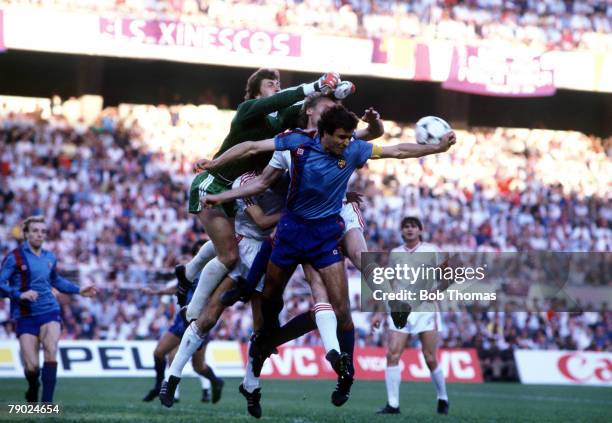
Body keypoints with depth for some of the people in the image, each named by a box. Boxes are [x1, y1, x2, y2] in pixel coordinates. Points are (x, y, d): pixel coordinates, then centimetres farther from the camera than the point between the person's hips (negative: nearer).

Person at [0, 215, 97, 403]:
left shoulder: (50, 258, 10)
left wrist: (78, 290, 24)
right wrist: (20, 294, -25)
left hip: (49, 312, 3)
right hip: (26, 316, -3)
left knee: (51, 352, -22)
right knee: (32, 366, -7)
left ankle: (47, 402, -21)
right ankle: (33, 390, 29)